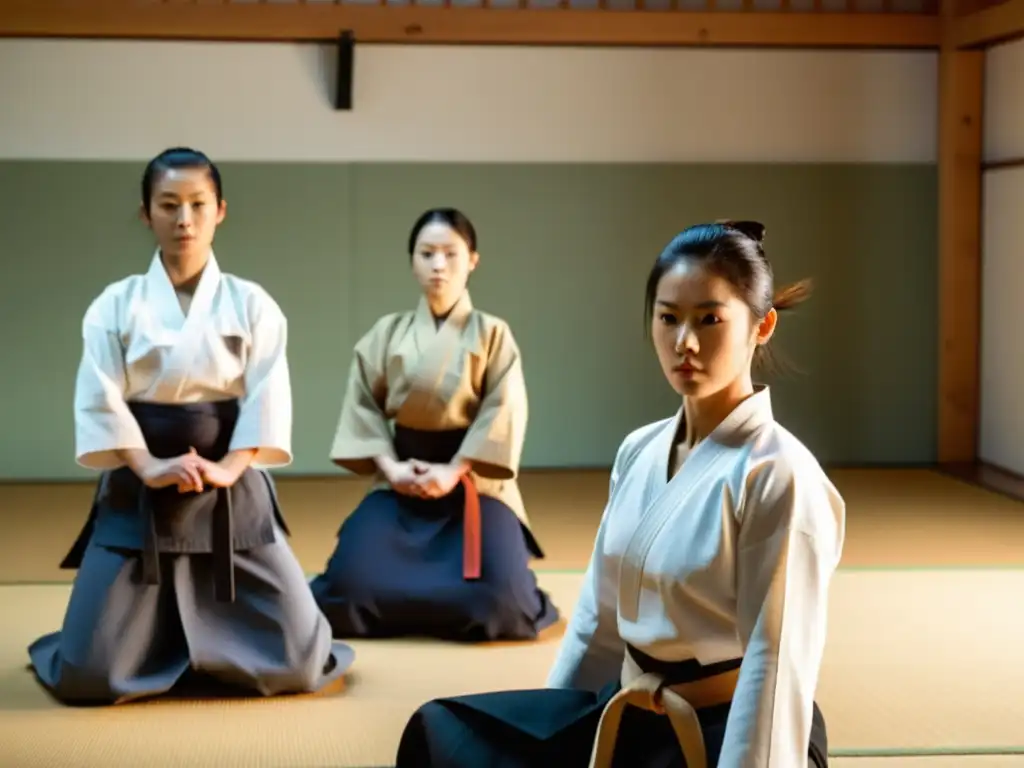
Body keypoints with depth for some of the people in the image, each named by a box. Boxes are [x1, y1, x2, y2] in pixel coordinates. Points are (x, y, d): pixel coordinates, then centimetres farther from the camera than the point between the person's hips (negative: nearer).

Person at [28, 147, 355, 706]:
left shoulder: (251, 304, 2)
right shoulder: (116, 304, 1)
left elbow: (268, 398, -4)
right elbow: (99, 401, -6)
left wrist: (227, 468, -18)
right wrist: (149, 468, -19)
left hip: (233, 495, 1)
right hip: (137, 495, 0)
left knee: (296, 664, -5)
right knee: (86, 676, -8)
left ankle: (202, 638, 27)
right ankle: (163, 637, 27)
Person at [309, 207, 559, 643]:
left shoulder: (491, 334, -1)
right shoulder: (388, 333, 4)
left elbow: (503, 413, -7)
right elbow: (363, 404, 2)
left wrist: (453, 471, -17)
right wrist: (388, 466, -12)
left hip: (473, 480, -1)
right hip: (400, 480, 2)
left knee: (500, 600, -22)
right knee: (351, 583, -19)